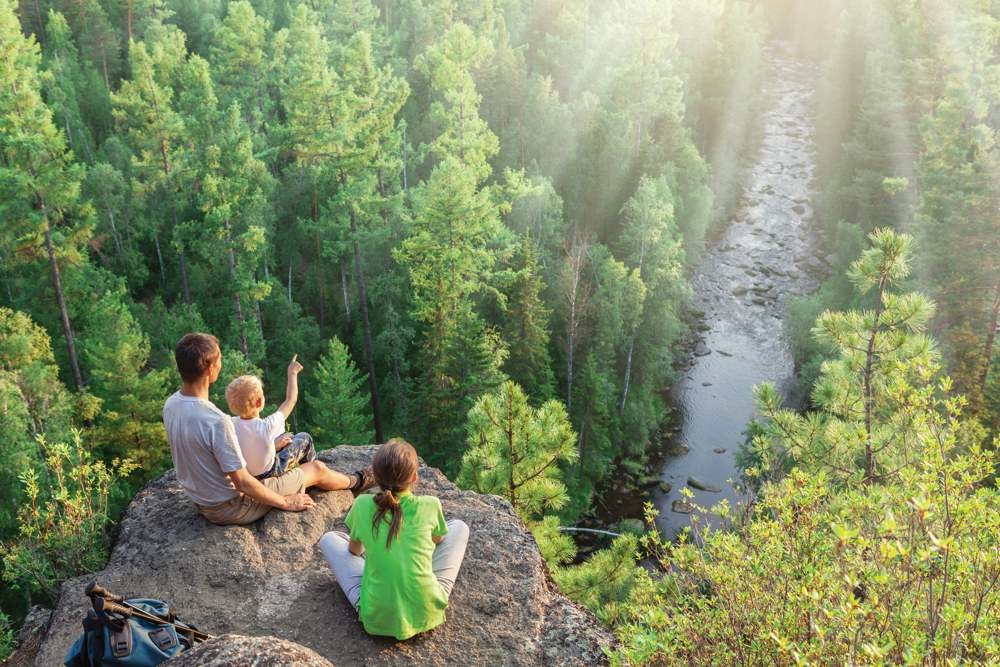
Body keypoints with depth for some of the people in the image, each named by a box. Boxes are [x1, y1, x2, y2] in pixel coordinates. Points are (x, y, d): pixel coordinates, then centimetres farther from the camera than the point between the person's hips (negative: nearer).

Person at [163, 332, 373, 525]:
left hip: (202, 504, 8)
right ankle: (356, 482, 43)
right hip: (232, 508, -8)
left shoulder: (170, 405, -9)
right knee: (317, 469, 9)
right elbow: (242, 483, -30)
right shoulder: (216, 421, -37)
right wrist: (285, 502, -13)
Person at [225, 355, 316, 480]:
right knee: (305, 438, 13)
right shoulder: (267, 426, -35)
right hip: (267, 473, -5)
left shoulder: (231, 424, -21)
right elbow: (291, 400, -20)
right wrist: (292, 373, -8)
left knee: (287, 437, 24)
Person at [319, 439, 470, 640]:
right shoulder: (430, 505, -7)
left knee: (329, 539, 17)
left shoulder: (363, 505, -5)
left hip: (376, 618, 0)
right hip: (426, 613, 0)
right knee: (459, 527, 16)